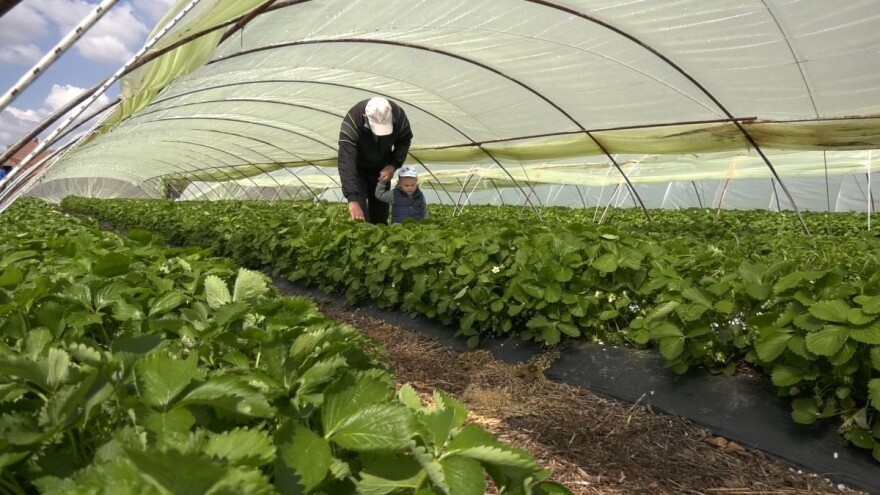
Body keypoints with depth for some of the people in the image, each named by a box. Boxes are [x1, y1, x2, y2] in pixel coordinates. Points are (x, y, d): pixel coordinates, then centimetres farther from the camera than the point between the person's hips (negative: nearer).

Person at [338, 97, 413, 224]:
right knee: (359, 209, -15)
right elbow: (346, 163, -44)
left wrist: (394, 164, -20)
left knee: (381, 210, 8)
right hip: (358, 169, -3)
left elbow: (404, 140, -5)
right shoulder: (351, 122, -38)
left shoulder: (398, 114, -27)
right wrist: (352, 199, -52)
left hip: (382, 169, 3)